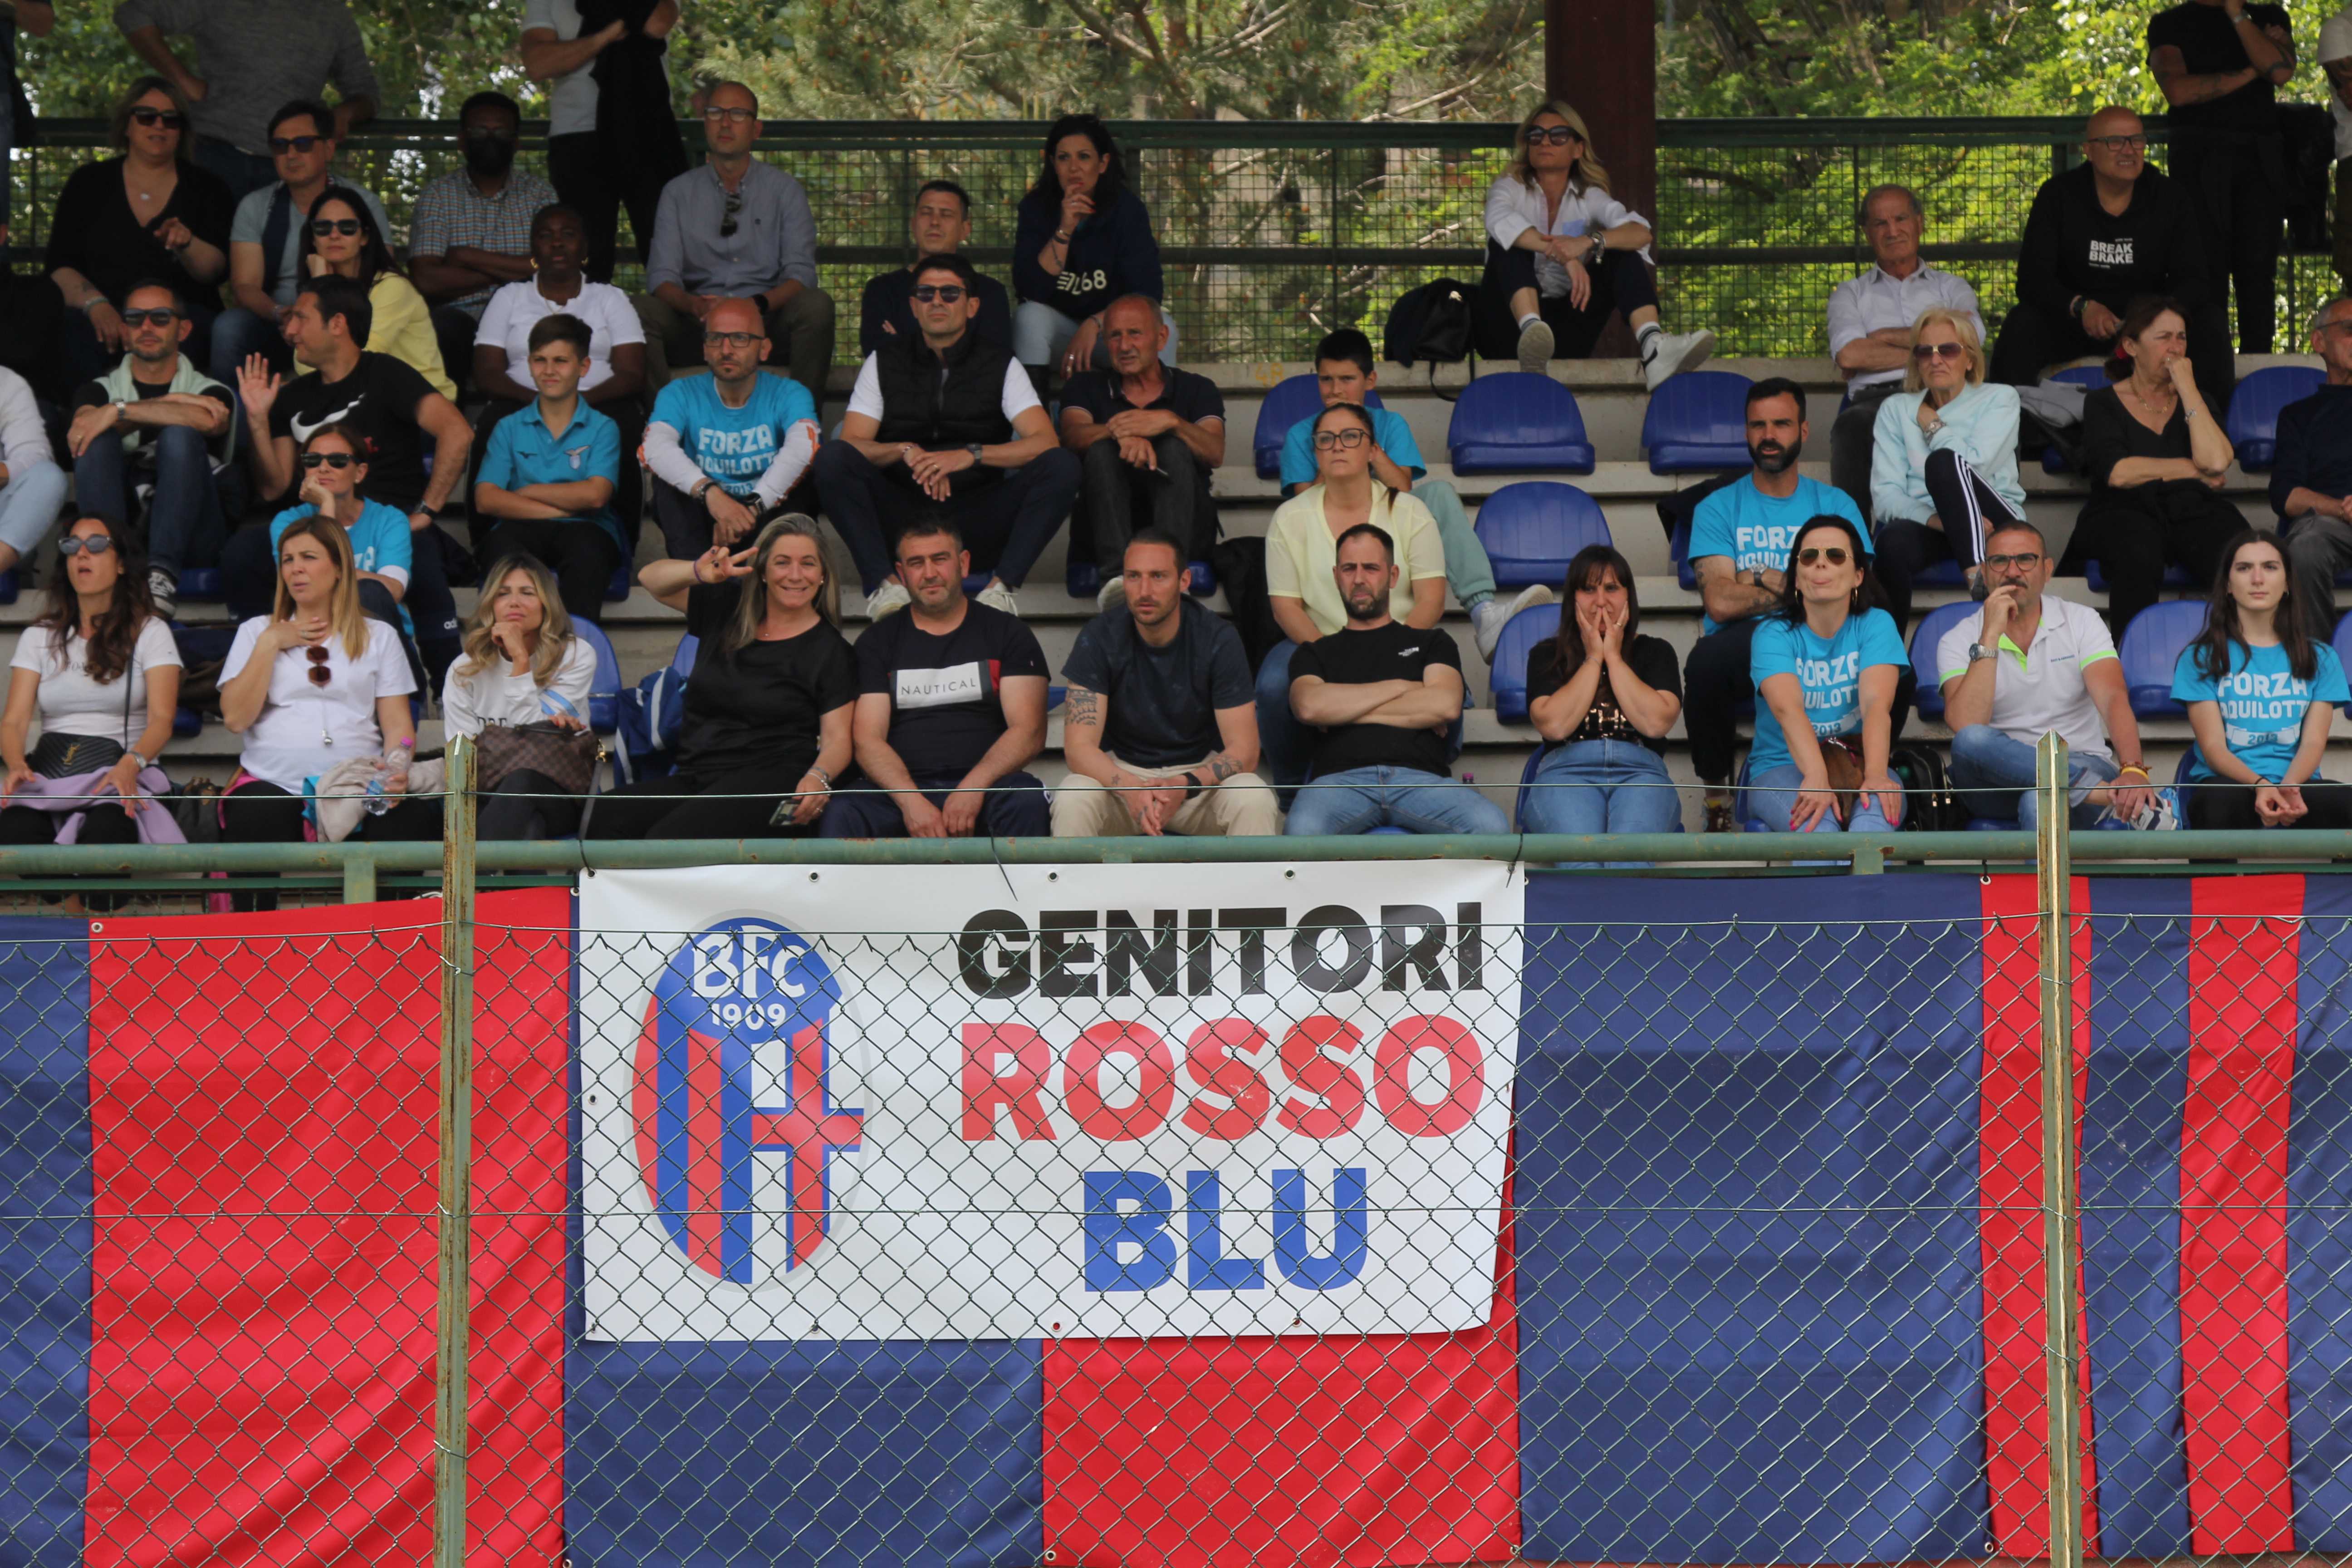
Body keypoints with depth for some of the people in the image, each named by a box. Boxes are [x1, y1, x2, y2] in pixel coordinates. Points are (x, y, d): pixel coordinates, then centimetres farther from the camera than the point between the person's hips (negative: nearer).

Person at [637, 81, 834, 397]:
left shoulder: (784, 190, 10)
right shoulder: (678, 193, 12)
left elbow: (800, 273, 0)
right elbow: (662, 276, 3)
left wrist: (759, 304, -23)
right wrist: (695, 305, -22)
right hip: (697, 324, 1)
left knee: (817, 305, -31)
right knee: (641, 309, -28)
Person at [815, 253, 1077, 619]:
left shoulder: (1001, 367, 7)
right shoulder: (883, 363, 10)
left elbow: (1045, 442, -7)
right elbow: (852, 445, 0)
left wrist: (970, 455, -21)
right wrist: (906, 452, -20)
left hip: (977, 518, 0)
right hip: (901, 517, 0)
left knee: (1062, 467, -24)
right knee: (832, 460, -25)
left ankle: (1004, 585, -30)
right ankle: (884, 584, -30)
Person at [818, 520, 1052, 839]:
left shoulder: (1007, 633, 13)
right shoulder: (878, 642, 16)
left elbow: (1029, 730, 3)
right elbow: (868, 739, 4)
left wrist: (973, 788, -16)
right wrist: (911, 801, -17)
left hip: (984, 788, 0)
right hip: (901, 791, 1)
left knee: (1027, 801, -36)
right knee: (841, 815, -32)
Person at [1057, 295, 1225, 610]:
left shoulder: (1196, 390, 13)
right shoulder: (1087, 388, 16)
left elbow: (1215, 453, -7)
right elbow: (1072, 435, -8)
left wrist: (1171, 422, -28)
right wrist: (1121, 432, -30)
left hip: (1189, 534, 0)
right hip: (1108, 526, 0)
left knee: (1174, 449, -26)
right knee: (1102, 450, -24)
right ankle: (1117, 574, -47)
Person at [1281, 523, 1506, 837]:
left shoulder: (1431, 643, 26)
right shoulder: (1316, 654, 26)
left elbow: (1446, 705, 4)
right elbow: (1309, 706, 1)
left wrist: (1348, 710, 6)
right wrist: (1400, 687, 5)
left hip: (1420, 778, 1)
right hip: (1342, 778, -1)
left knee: (1492, 826, -34)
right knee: (1303, 830, -40)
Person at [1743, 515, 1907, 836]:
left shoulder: (1875, 626, 3)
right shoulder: (1773, 635, -3)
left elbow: (1877, 703, -15)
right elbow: (1787, 709, -22)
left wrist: (1875, 774, -36)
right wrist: (1815, 778, -43)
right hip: (1783, 766, -1)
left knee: (1875, 814, -35)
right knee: (1817, 823, -36)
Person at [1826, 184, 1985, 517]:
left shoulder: (1951, 287, 27)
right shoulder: (1850, 295, 26)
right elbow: (1849, 355, 4)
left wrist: (1886, 336, 5)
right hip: (1876, 399, 0)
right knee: (1851, 427, -39)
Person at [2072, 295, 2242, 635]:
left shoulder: (2194, 400, 21)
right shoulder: (2103, 403, 14)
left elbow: (2216, 462, 0)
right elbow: (2116, 472, -5)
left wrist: (2187, 389, 3)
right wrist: (2190, 469, 1)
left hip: (2193, 509, 2)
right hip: (2124, 511, -2)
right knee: (2139, 556, -40)